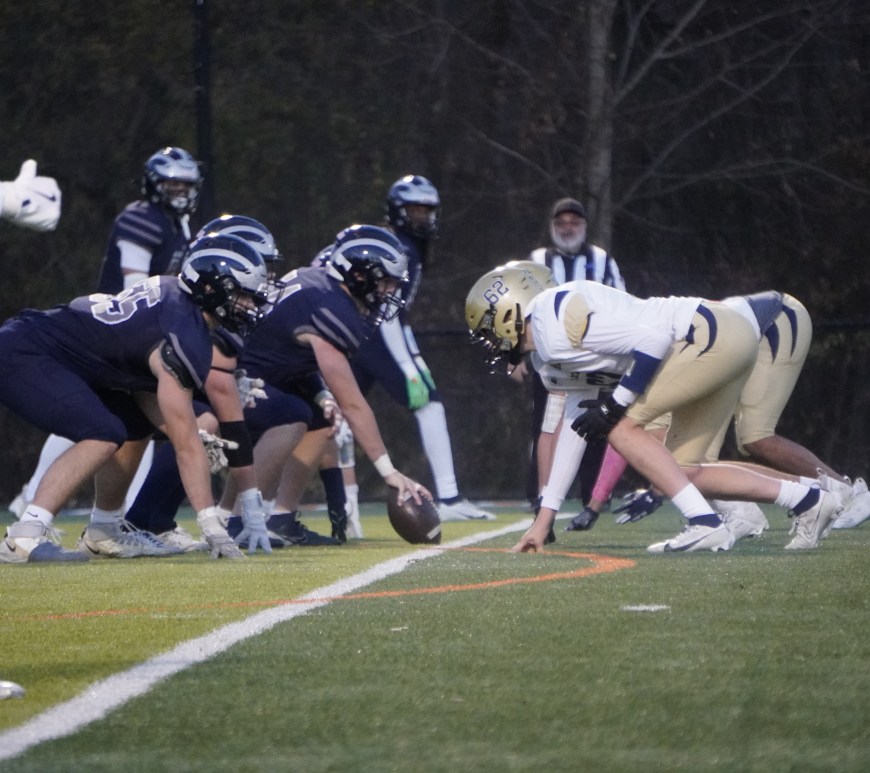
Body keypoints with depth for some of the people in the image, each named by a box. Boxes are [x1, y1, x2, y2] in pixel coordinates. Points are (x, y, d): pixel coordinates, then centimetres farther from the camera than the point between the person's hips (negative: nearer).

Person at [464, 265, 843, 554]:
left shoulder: (555, 323, -16)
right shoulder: (549, 353, 16)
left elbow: (652, 337, -21)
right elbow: (573, 427, 21)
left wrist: (616, 403, -13)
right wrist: (544, 518, 22)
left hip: (715, 334, -10)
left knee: (621, 426, -11)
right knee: (683, 472, 11)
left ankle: (706, 524, -14)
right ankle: (808, 500, 14)